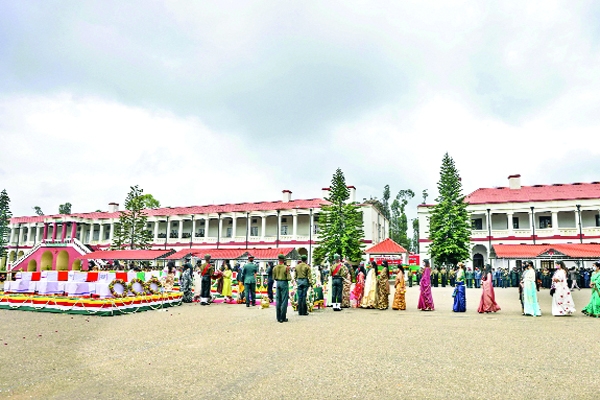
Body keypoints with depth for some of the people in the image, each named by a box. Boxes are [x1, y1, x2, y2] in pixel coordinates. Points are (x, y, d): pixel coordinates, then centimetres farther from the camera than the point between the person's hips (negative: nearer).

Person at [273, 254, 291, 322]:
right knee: (284, 301, 0)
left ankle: (278, 318, 15)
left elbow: (274, 277, 8)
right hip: (284, 283, -5)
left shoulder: (275, 268, 1)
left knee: (278, 301, 10)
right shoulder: (286, 267, -13)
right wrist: (288, 272, 4)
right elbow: (289, 278, -13)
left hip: (278, 283, 5)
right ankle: (283, 318, 0)